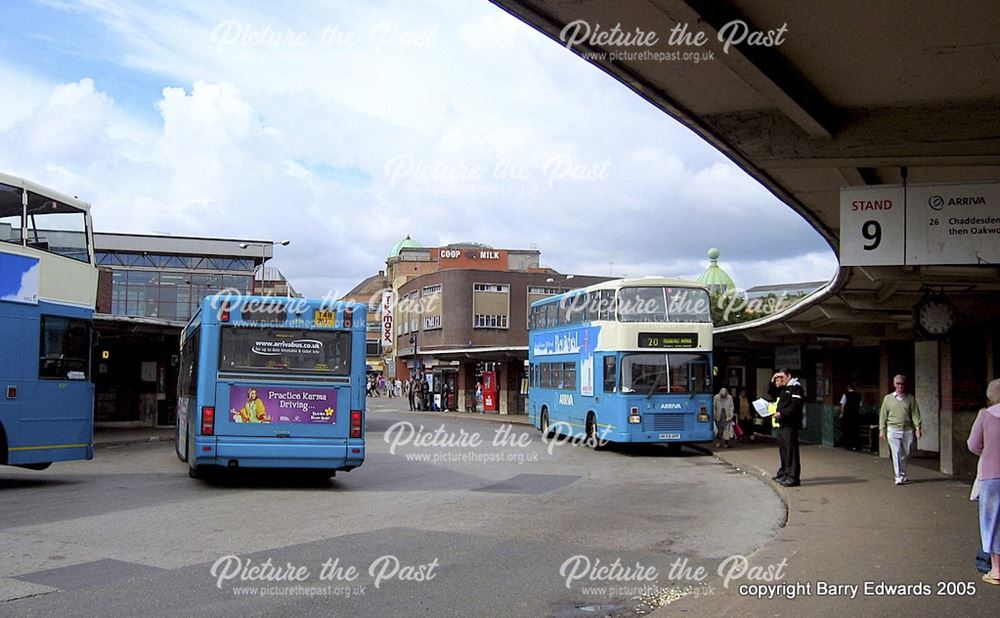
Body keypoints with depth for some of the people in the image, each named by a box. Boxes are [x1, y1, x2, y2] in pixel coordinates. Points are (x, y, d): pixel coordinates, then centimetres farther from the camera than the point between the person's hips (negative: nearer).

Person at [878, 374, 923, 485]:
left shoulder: (910, 398, 6)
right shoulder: (888, 398, 7)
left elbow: (915, 414, 1)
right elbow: (883, 415, 8)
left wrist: (918, 427, -9)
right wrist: (882, 430, 4)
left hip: (908, 430, 1)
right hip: (893, 430, -1)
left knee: (906, 454, 8)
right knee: (897, 454, -7)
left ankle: (902, 474, 26)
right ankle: (899, 477, -6)